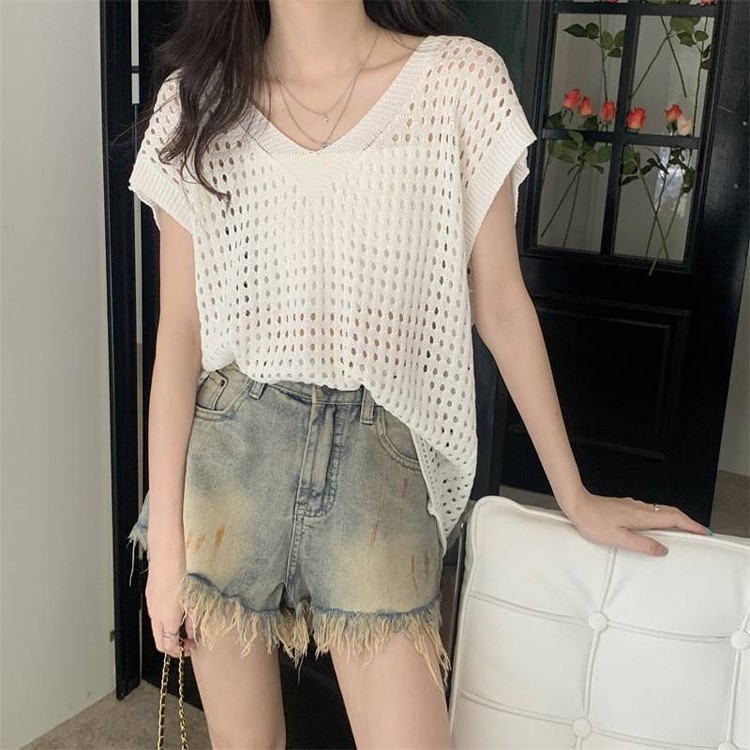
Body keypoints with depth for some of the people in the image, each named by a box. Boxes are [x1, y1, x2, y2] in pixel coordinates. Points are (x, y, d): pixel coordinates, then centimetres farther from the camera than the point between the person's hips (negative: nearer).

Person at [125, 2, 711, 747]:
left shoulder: (461, 79, -3)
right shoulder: (196, 98, 1)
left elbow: (501, 306, 2)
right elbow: (179, 329, 0)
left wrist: (575, 496, 6)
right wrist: (165, 534, -2)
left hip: (378, 456, -1)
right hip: (229, 448, 2)